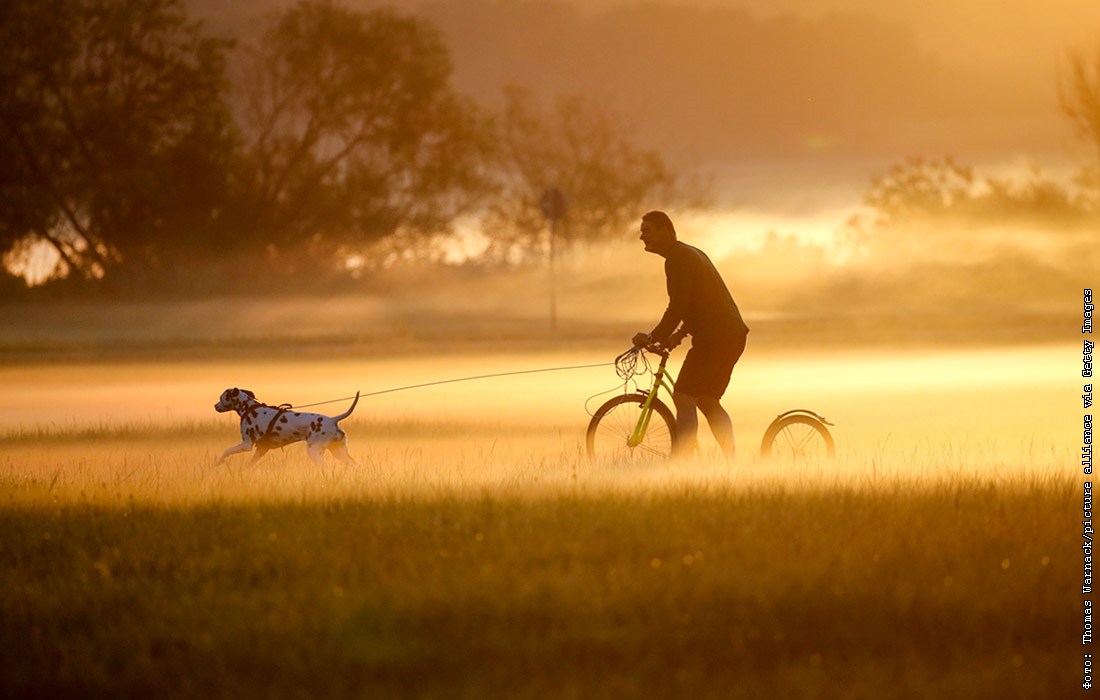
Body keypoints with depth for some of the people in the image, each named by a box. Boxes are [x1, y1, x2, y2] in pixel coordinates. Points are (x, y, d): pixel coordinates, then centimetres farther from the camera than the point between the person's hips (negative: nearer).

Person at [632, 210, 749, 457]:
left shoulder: (678, 259, -11)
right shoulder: (692, 254, 21)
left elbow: (677, 307, -18)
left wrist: (654, 338, -10)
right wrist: (679, 334, 23)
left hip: (715, 338, -10)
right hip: (733, 334, 10)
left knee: (684, 398, -12)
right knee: (708, 402, 16)